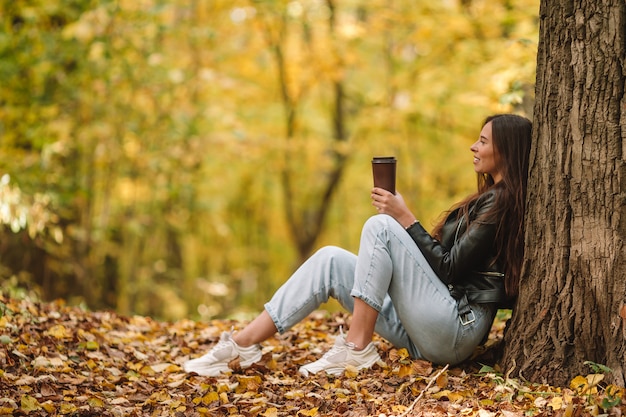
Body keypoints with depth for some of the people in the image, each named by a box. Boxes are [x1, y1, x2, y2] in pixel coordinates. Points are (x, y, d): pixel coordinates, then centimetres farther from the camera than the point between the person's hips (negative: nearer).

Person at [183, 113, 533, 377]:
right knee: (331, 260, -1)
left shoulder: (502, 202, -9)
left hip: (459, 327, -9)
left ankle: (357, 348, -19)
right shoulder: (488, 198, 21)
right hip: (428, 331, 9)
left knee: (380, 226, -21)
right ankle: (241, 344, -8)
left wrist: (406, 220, -12)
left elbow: (449, 269, -15)